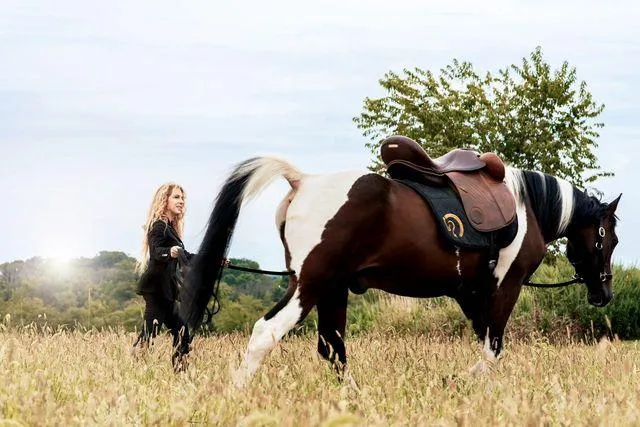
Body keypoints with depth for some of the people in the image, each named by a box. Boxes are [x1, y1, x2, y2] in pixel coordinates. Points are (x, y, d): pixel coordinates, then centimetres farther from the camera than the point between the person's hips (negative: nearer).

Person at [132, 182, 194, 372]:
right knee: (149, 332, -18)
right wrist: (170, 252, -47)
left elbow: (184, 256, 29)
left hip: (165, 289, 10)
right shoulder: (159, 226, -9)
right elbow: (155, 252, -25)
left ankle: (179, 370, 7)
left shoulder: (170, 228, 20)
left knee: (180, 331, 7)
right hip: (156, 287, -10)